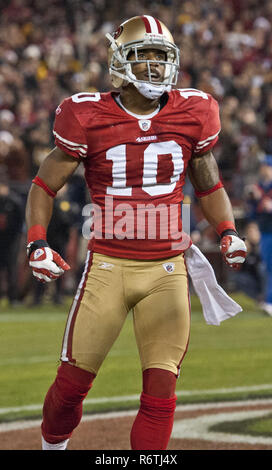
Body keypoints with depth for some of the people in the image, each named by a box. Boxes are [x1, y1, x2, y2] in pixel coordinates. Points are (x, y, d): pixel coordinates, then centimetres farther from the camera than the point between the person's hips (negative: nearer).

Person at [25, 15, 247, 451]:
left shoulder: (191, 115, 4)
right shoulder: (89, 118, -4)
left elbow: (209, 187, 18)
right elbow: (45, 185, 4)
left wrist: (227, 232, 1)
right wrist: (37, 243, -10)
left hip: (167, 271, 2)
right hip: (107, 265, -2)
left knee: (161, 390, -4)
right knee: (73, 382, 1)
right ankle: (51, 446, 27)